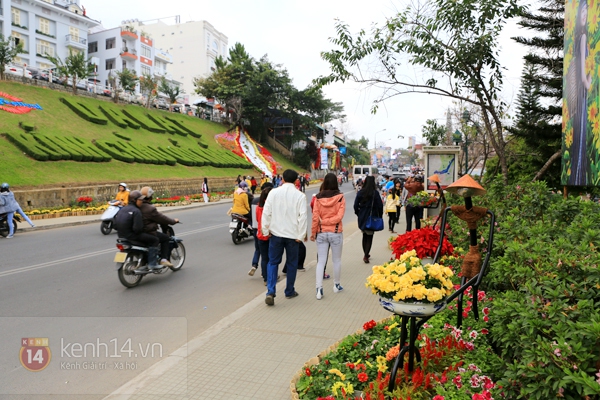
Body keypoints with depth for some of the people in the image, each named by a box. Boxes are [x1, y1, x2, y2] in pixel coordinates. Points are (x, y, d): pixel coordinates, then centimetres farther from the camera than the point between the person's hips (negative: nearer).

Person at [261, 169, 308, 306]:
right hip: (293, 234, -1)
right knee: (292, 263, 15)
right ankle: (289, 291, 25)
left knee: (273, 262, 10)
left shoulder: (274, 192, -4)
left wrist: (265, 230, 4)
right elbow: (302, 217, -12)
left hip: (276, 233, 1)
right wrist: (301, 235, -5)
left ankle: (270, 292, -4)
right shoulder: (300, 195, -8)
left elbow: (266, 212, -6)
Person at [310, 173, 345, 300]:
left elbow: (315, 217, -6)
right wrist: (326, 221, -11)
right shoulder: (340, 197, -9)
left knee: (321, 261, 6)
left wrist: (313, 232, 1)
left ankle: (319, 289, 1)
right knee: (337, 260, 16)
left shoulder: (318, 198, -6)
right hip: (336, 233, -1)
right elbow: (339, 216, -16)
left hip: (321, 233, 1)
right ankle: (336, 285, 30)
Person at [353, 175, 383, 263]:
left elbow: (356, 205, -2)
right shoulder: (375, 193, -9)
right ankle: (366, 255, -5)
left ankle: (366, 254, 25)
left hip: (362, 217, 3)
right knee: (369, 236, 4)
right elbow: (380, 206, -9)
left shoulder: (360, 192, -2)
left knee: (364, 236, 18)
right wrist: (379, 216, 4)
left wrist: (358, 213, 12)